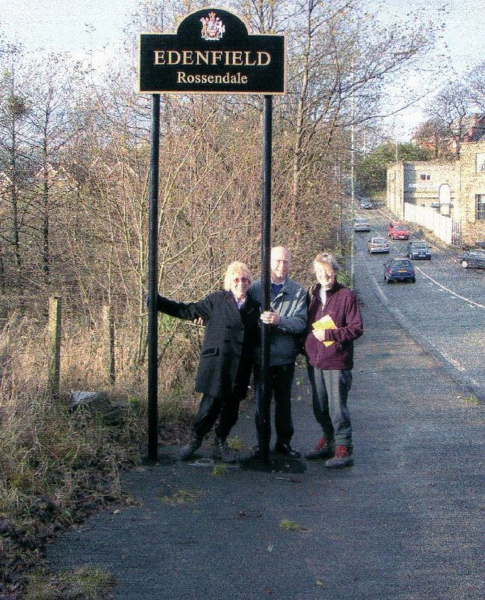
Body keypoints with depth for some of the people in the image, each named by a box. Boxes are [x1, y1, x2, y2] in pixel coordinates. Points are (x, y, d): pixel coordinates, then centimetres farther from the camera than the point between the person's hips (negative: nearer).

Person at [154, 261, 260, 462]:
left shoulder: (253, 308, 11)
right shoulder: (216, 300, 2)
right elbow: (189, 311, 4)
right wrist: (157, 301, 0)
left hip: (240, 370, 3)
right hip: (216, 365, -3)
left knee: (232, 409, 8)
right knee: (210, 405, -4)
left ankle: (221, 443, 26)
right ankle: (195, 440, 17)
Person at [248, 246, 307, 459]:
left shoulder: (298, 292, 0)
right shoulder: (255, 289, 0)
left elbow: (301, 323, -12)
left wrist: (279, 320, -25)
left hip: (285, 357, 1)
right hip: (261, 355, 0)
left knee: (284, 401, 13)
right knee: (261, 401, 7)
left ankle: (284, 442, 26)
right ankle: (262, 443, 19)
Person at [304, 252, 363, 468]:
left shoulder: (346, 296, -7)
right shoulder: (312, 294, 10)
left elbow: (357, 328, -10)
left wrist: (329, 334, -16)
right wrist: (305, 348, 9)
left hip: (337, 362, -6)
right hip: (315, 361, 6)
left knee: (337, 408, -5)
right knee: (320, 408, 15)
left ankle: (344, 449, 2)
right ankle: (328, 441, 30)